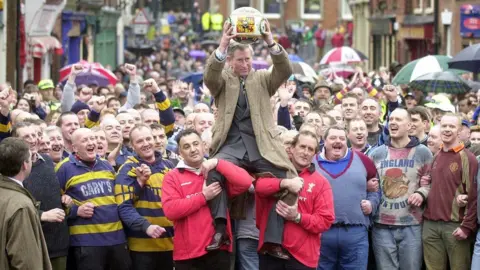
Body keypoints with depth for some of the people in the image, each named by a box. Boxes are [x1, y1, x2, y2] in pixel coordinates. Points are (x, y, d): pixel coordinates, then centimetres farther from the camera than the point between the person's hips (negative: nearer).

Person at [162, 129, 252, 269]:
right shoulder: (172, 177, 4)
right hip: (188, 254, -1)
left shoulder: (218, 172, 11)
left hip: (218, 251, 2)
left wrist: (217, 163, -8)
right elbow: (170, 210, -11)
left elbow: (245, 182, -6)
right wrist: (203, 197, -12)